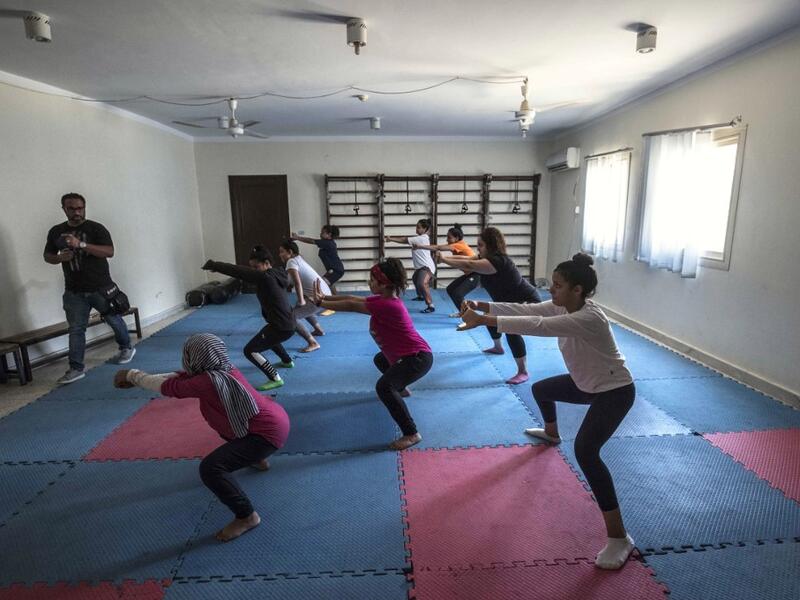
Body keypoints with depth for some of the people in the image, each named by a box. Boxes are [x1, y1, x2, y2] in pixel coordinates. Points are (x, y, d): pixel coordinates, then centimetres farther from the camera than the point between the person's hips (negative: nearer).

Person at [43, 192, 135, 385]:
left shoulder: (96, 228, -8)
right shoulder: (56, 232, 5)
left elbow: (109, 251, -20)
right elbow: (47, 256, 15)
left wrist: (81, 244, -30)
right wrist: (59, 257, -8)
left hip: (101, 287, -3)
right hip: (74, 291, 3)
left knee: (114, 319, 14)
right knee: (75, 329, 2)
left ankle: (126, 348, 37)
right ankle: (76, 368, 7)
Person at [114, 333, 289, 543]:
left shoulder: (208, 382, -22)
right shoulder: (225, 369, 4)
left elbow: (167, 386, -10)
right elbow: (181, 376, 13)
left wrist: (132, 375, 5)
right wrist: (140, 378, 15)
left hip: (269, 432, -10)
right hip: (274, 417, 10)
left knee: (210, 468, -18)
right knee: (222, 422, 35)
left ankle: (247, 516, -4)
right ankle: (258, 458, 50)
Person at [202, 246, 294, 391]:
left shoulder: (265, 277, -20)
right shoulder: (275, 275, 9)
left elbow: (238, 271, -19)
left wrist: (214, 265, -11)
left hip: (280, 327, -10)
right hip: (287, 323, 10)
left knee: (250, 350, -4)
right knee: (268, 339, 40)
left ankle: (275, 379, -4)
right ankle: (287, 361, 57)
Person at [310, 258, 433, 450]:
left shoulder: (387, 305, -26)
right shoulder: (384, 299, 3)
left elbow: (351, 306, -21)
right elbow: (353, 298, 6)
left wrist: (320, 302, -12)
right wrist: (325, 297, 2)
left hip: (418, 358, -11)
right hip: (410, 354, 11)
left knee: (383, 387, -29)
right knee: (380, 359, 36)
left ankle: (412, 434, -22)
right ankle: (401, 389, 59)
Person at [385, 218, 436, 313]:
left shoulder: (422, 238, -20)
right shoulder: (420, 237, 10)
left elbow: (404, 240, -21)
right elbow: (406, 238, 7)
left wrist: (390, 239, -20)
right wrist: (391, 238, -2)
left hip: (427, 266, -12)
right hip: (420, 266, 12)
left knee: (422, 284, -33)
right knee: (415, 279, 35)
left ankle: (431, 306, -36)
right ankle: (420, 296, 62)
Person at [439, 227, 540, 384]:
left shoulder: (498, 261, -33)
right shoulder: (487, 258, -1)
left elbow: (468, 265, -41)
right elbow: (466, 259, -6)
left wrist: (443, 260, -35)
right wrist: (445, 257, -19)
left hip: (528, 302, -11)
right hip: (509, 302, 11)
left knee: (511, 329, -31)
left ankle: (523, 372, -24)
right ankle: (498, 347, 52)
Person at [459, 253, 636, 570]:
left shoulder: (589, 318, -35)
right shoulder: (562, 307, -8)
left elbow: (535, 326, -44)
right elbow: (525, 310, -13)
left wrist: (484, 321, -46)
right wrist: (483, 305, -25)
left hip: (615, 391, -10)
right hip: (587, 383, 10)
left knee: (585, 450, -28)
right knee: (540, 389, 28)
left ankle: (619, 537, -18)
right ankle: (551, 433, 62)